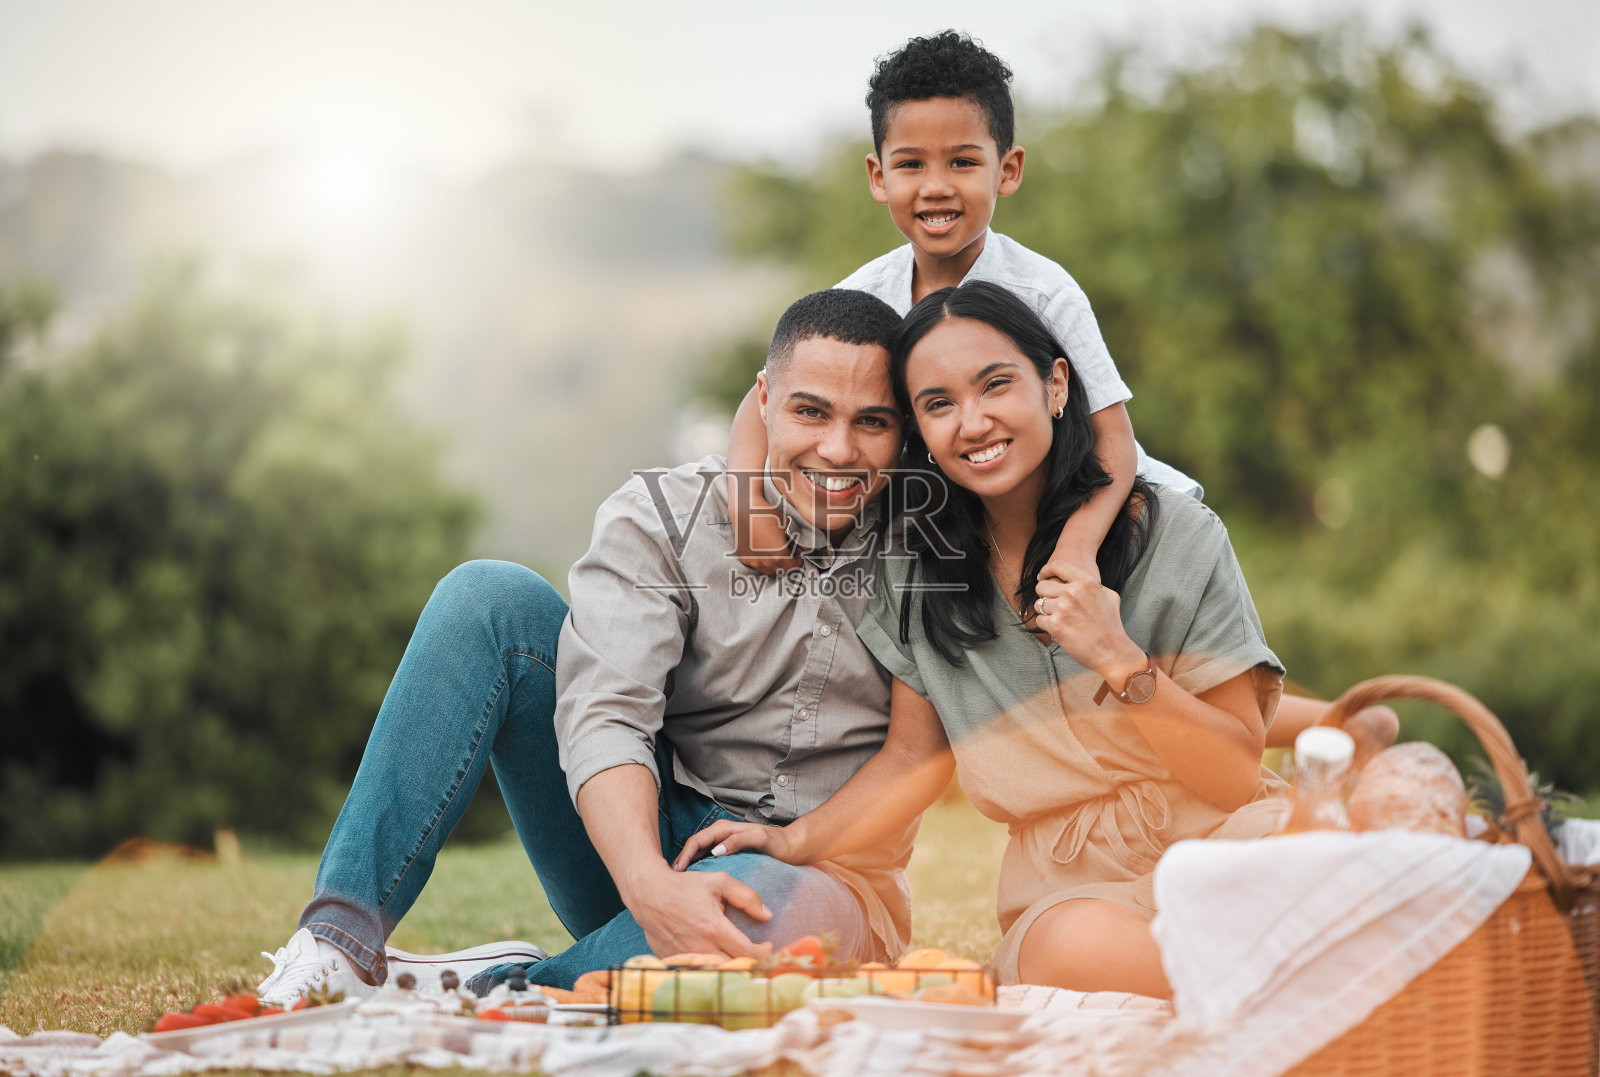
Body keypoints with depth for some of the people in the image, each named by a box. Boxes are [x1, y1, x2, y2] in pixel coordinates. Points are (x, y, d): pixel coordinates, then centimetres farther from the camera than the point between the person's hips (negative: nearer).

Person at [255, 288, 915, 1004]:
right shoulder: (658, 520, -5)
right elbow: (605, 715, -19)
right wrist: (650, 885, -37)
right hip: (643, 848, 1)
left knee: (784, 909, -41)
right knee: (490, 596, -17)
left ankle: (500, 989, -21)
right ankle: (341, 943, -22)